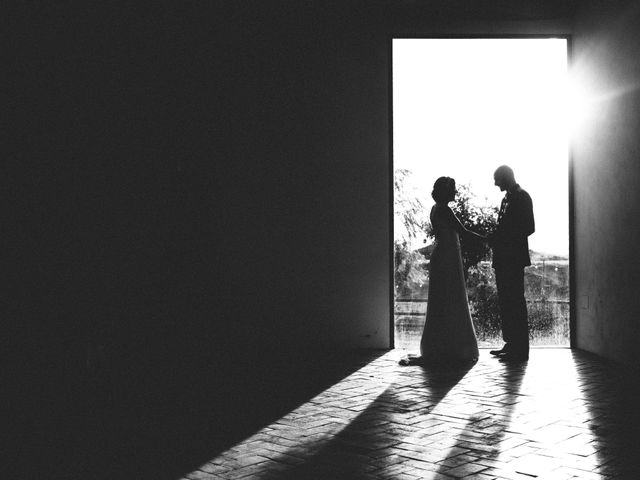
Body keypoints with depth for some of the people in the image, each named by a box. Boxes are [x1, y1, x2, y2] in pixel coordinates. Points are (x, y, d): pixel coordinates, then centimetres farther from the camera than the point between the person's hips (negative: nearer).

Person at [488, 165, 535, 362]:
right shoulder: (507, 198, 19)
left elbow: (529, 227, -15)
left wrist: (500, 239, -16)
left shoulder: (522, 197, -7)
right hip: (503, 258, 9)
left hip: (514, 258, -9)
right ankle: (511, 344, 17)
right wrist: (494, 238, 5)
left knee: (515, 302, -8)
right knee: (506, 301, 11)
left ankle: (520, 349, -6)